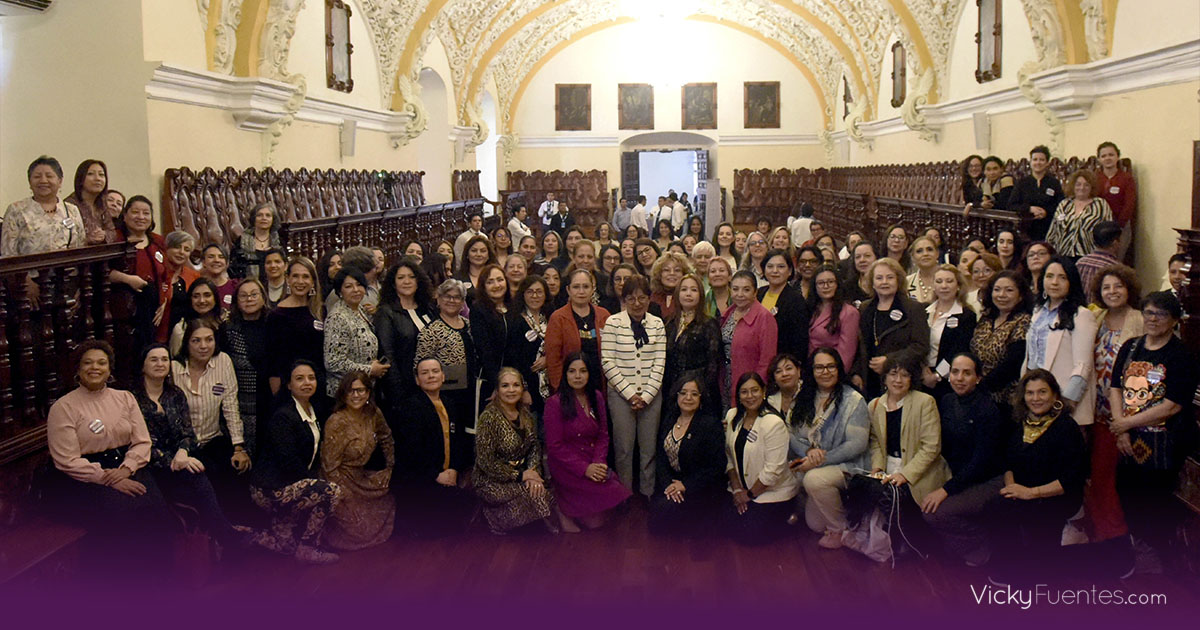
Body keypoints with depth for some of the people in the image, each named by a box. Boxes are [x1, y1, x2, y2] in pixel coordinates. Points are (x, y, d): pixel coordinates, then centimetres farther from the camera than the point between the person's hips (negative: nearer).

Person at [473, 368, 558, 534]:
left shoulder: (525, 413, 4)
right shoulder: (489, 417, -17)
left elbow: (535, 447, 7)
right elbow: (485, 462, -18)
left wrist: (533, 472, -13)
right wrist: (520, 475, -17)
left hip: (520, 475, 6)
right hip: (491, 482, -6)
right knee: (538, 494, -23)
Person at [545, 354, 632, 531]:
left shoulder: (596, 397, 9)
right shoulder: (555, 403, -9)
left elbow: (603, 435, 10)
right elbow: (555, 447, -10)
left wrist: (599, 462, -8)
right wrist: (584, 469, -18)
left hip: (593, 464, 5)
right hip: (565, 467, -5)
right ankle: (563, 507, 0)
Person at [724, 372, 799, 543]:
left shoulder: (774, 423, -20)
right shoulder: (732, 416, 1)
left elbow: (773, 470, -20)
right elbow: (729, 456, 3)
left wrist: (749, 494, -12)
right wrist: (737, 490, -5)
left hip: (773, 492, -6)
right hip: (743, 487, 6)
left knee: (748, 534, -14)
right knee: (728, 527, -9)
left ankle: (785, 516, 12)